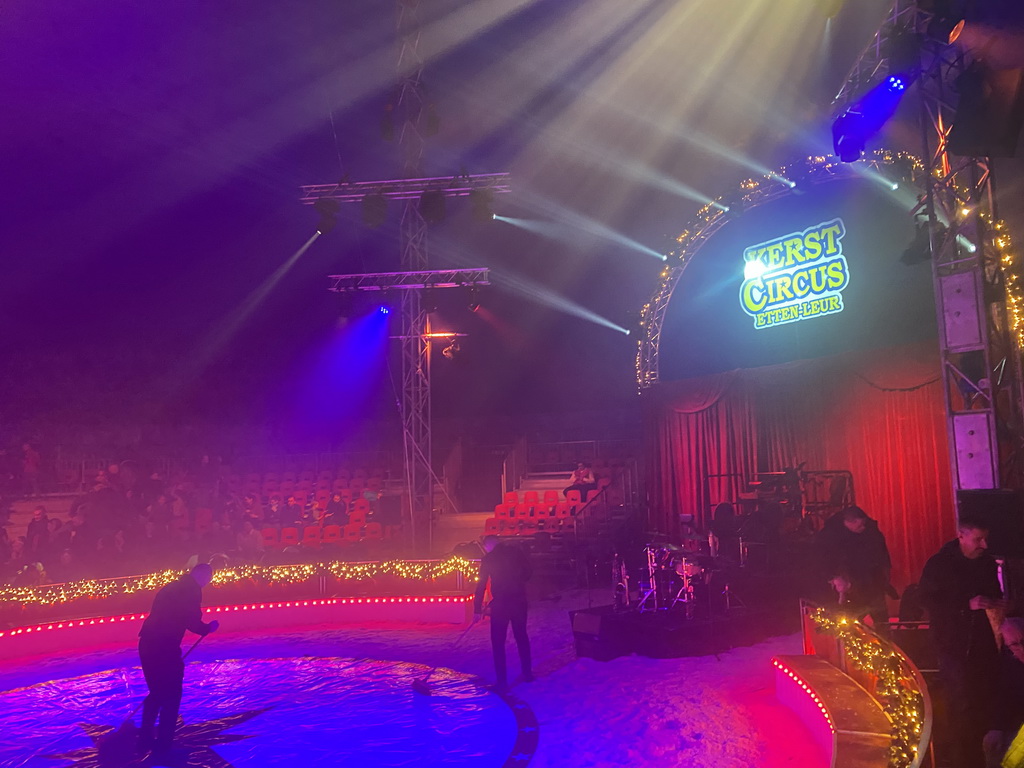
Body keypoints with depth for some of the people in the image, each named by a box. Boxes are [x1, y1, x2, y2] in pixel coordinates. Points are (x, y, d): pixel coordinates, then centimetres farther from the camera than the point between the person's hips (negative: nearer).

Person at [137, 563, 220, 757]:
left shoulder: (172, 587, 21)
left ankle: (145, 740, 27)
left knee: (157, 693, 22)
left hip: (147, 643, 8)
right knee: (171, 697, 7)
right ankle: (163, 745, 12)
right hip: (164, 647, -8)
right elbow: (193, 622, -11)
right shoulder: (192, 590, -6)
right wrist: (208, 628, 8)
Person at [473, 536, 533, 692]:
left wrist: (477, 610, 1)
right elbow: (528, 573, 6)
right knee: (521, 636, 20)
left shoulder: (488, 559, -4)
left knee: (498, 642, 6)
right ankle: (527, 673, 30)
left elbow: (481, 586, -3)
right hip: (519, 600, 3)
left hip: (500, 603, -3)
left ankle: (502, 682, 4)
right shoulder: (516, 551, 1)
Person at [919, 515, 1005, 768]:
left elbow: (995, 593, 19)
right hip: (955, 646, -5)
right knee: (962, 706, 1)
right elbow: (928, 600, -14)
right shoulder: (939, 564, -11)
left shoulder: (987, 562, 3)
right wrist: (967, 605, -22)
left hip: (985, 644, 5)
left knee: (987, 703, 11)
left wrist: (998, 603, -4)